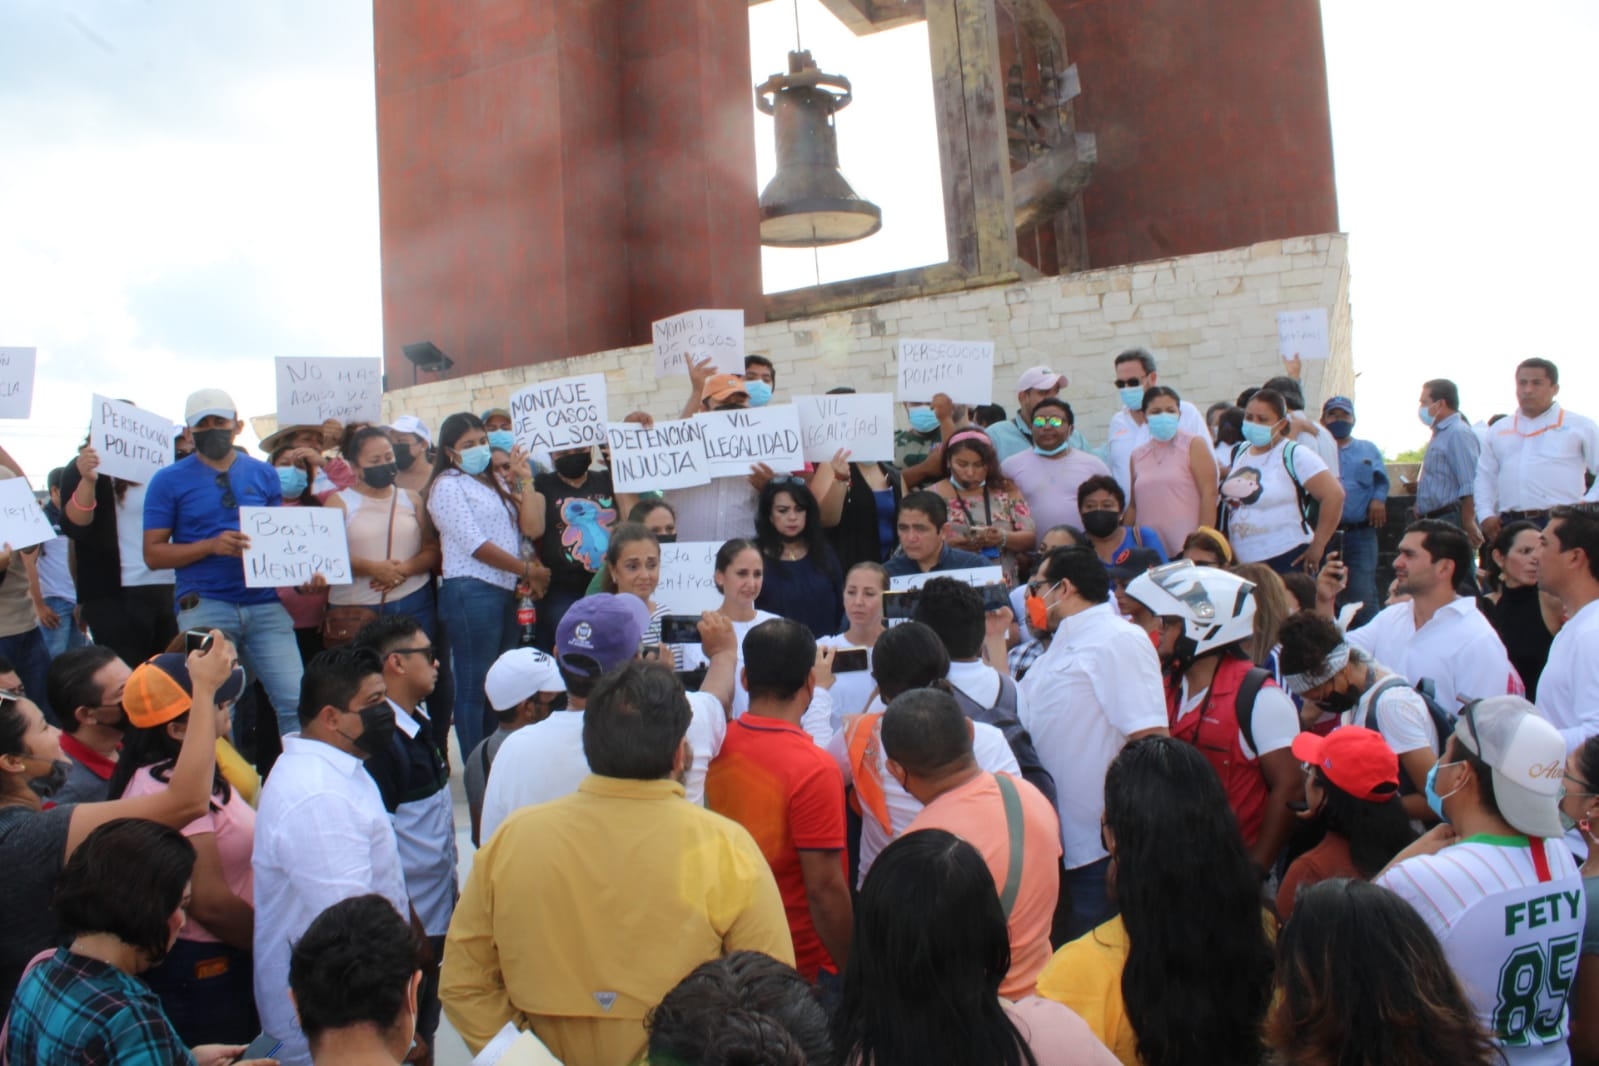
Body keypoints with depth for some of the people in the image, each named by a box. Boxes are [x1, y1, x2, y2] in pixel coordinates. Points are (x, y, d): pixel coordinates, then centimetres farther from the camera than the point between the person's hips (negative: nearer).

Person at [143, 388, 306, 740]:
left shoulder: (263, 474, 12)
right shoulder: (169, 480, 4)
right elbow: (153, 554, 2)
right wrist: (211, 546, -14)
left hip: (265, 604, 2)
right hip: (205, 607, -2)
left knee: (295, 701, -6)